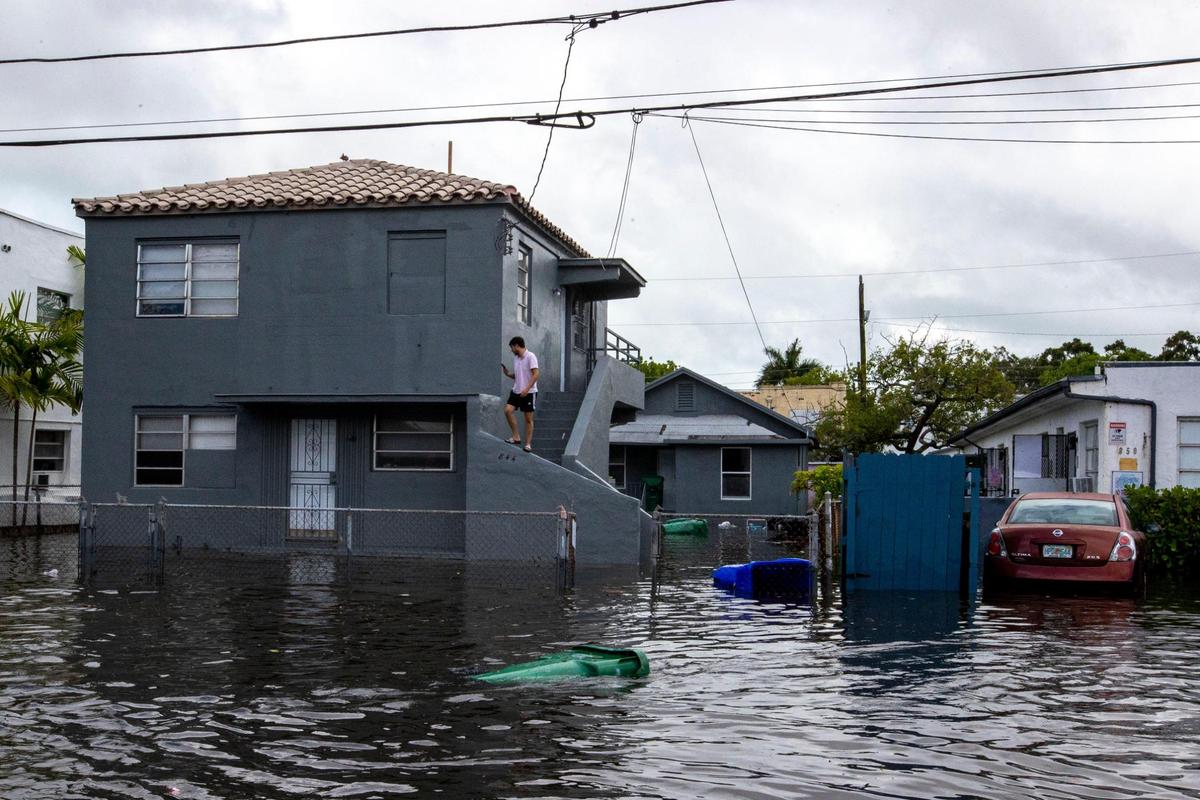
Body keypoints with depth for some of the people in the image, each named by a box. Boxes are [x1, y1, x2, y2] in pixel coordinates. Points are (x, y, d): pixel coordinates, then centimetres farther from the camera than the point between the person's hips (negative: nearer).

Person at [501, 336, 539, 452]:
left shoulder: (530, 356, -11)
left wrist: (526, 389, -24)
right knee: (508, 410, -13)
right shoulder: (515, 358, 12)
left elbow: (535, 374, -17)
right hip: (516, 391, 6)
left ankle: (528, 444, 8)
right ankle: (516, 437, -4)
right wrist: (508, 374, 1)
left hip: (529, 392, -6)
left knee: (528, 418, 0)